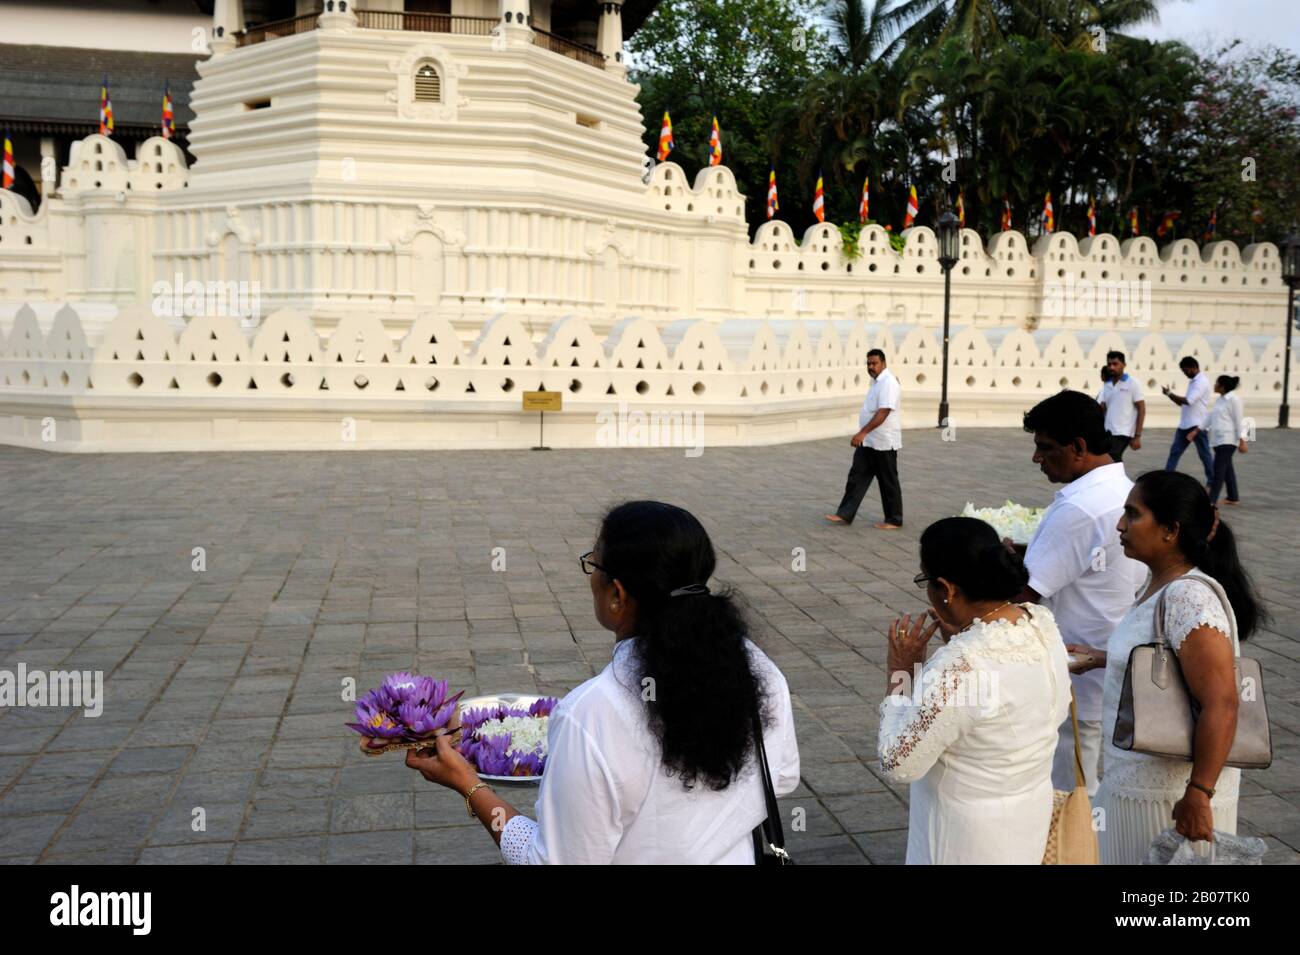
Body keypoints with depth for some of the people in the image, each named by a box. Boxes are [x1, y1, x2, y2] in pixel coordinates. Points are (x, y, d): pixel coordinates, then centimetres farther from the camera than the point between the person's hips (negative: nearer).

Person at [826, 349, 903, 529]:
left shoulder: (888, 383, -19)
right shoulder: (877, 381, 12)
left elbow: (883, 413, -28)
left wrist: (862, 432, -33)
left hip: (884, 443, -9)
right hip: (868, 442, 9)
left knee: (888, 482, 2)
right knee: (857, 477, 7)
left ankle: (894, 520, 14)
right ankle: (845, 514, 10)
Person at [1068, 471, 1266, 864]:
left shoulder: (1189, 598, -24)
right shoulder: (1158, 585, 6)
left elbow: (1221, 706, -28)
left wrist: (1198, 794, -27)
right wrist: (1108, 659, 27)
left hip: (1170, 792, -9)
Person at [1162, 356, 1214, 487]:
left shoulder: (1202, 382, -14)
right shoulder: (1193, 382, 16)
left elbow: (1188, 401, -23)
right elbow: (1183, 403, 18)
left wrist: (1170, 394, -13)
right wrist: (1170, 395, 4)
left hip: (1197, 425, -9)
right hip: (1185, 424, 9)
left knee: (1204, 455, 1)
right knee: (1174, 451, 4)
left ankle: (1212, 483, 11)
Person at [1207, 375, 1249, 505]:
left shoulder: (1233, 400, -12)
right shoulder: (1221, 399, 15)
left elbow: (1239, 421, -13)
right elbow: (1210, 417, 20)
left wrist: (1242, 441, -15)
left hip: (1227, 440, -9)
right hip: (1219, 439, 9)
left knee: (1219, 469, -12)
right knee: (1227, 469, 14)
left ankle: (1211, 500, -14)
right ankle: (1233, 498, 23)